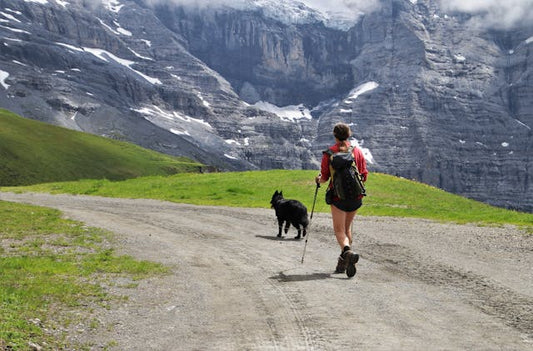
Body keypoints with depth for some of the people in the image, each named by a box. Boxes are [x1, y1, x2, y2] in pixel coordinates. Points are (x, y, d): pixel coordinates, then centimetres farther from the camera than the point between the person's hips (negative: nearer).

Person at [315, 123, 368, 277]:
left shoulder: (329, 153, -3)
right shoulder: (358, 151, 6)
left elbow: (324, 178, -4)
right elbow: (364, 176, 6)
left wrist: (318, 180, 19)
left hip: (338, 196, -4)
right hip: (356, 196, 4)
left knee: (339, 230, -3)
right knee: (347, 227, 18)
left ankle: (348, 251, -32)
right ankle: (343, 262, 20)